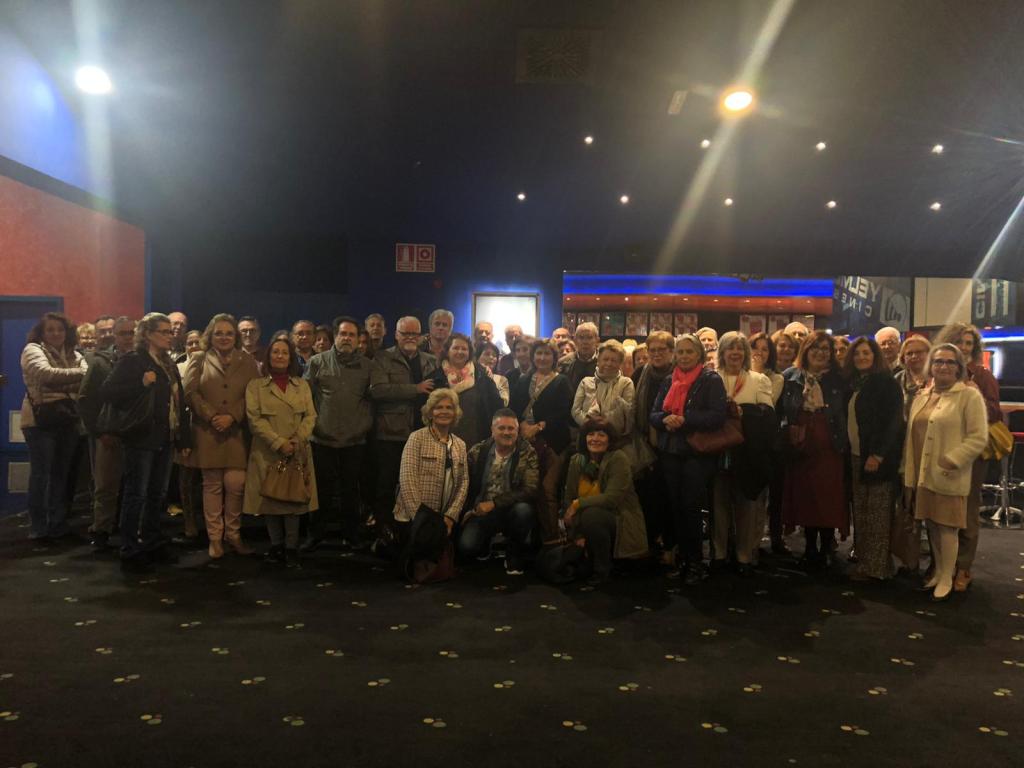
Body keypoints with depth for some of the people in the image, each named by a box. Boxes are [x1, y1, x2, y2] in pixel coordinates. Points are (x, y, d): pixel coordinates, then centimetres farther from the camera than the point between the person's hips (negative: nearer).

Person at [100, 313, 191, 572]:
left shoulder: (169, 365, 15)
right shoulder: (131, 361, -6)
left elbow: (179, 402, 15)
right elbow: (107, 392, -15)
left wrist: (184, 438, 13)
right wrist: (141, 384, -25)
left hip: (165, 439, 7)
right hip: (142, 438, -7)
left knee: (158, 494, 13)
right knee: (136, 495, -1)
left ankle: (152, 543, 25)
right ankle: (130, 551, 7)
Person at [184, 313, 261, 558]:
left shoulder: (248, 362, 10)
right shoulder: (199, 360, 9)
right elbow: (190, 393, -1)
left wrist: (232, 417, -11)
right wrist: (211, 416, -12)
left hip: (237, 432, 0)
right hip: (207, 432, 0)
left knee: (235, 484, -5)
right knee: (212, 486, 5)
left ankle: (233, 534, 12)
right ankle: (214, 537, 13)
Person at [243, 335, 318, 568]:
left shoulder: (302, 385, 13)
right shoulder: (255, 386, 5)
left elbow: (310, 415, 6)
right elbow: (254, 419, -5)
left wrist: (298, 439, -12)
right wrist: (279, 442, -15)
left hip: (297, 452, 2)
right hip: (267, 451, -1)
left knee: (295, 497, 0)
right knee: (271, 498, 3)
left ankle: (291, 548, 7)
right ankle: (276, 545, 16)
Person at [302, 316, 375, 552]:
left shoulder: (367, 366, 7)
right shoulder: (317, 362, 3)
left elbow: (372, 399, 10)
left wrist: (367, 423, 2)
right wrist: (312, 418, -4)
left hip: (355, 439, 1)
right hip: (323, 437, -1)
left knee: (350, 488, 10)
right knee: (322, 488, 6)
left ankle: (351, 532, 24)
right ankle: (316, 532, 21)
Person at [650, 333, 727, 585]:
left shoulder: (711, 380, -1)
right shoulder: (668, 381, 14)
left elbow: (718, 416, -13)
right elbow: (653, 414, 9)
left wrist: (684, 420, -20)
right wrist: (665, 419, -13)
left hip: (698, 453, -4)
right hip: (670, 452, 5)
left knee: (690, 507, -5)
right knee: (676, 507, 6)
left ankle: (695, 562, 7)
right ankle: (682, 557, 18)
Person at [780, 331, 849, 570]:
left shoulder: (839, 380, 5)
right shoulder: (790, 377, 6)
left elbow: (845, 416, 5)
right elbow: (780, 411, 7)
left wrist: (842, 443, -3)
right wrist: (787, 430, -7)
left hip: (829, 449, -1)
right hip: (800, 448, 1)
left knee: (828, 499, -2)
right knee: (804, 498, 7)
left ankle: (825, 550, 13)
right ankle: (810, 548, 21)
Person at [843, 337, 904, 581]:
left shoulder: (886, 383, -8)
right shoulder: (853, 384, 13)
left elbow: (893, 422, -14)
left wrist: (877, 455, -19)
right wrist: (847, 451, 8)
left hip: (877, 457, -7)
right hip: (856, 456, 7)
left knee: (877, 514, -2)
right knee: (861, 513, 9)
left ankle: (876, 566, 4)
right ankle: (863, 561, 16)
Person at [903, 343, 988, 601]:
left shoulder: (969, 396, -5)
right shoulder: (922, 396, 12)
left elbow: (978, 437, -11)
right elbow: (911, 436, 13)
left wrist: (951, 460, -19)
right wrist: (908, 472, 9)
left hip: (949, 477, -5)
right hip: (922, 475, 6)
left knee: (947, 527, 1)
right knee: (932, 525, 14)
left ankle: (947, 579, 14)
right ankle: (938, 572, 29)